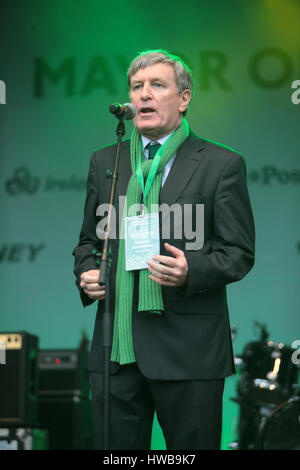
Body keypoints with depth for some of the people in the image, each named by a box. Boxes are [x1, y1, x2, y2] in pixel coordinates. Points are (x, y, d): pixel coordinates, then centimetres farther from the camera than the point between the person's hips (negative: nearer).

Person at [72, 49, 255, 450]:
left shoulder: (222, 165, 1)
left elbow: (239, 253, -1)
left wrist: (191, 270, -20)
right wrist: (86, 272, 0)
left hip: (188, 351, -3)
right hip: (116, 349, 4)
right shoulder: (104, 162, 15)